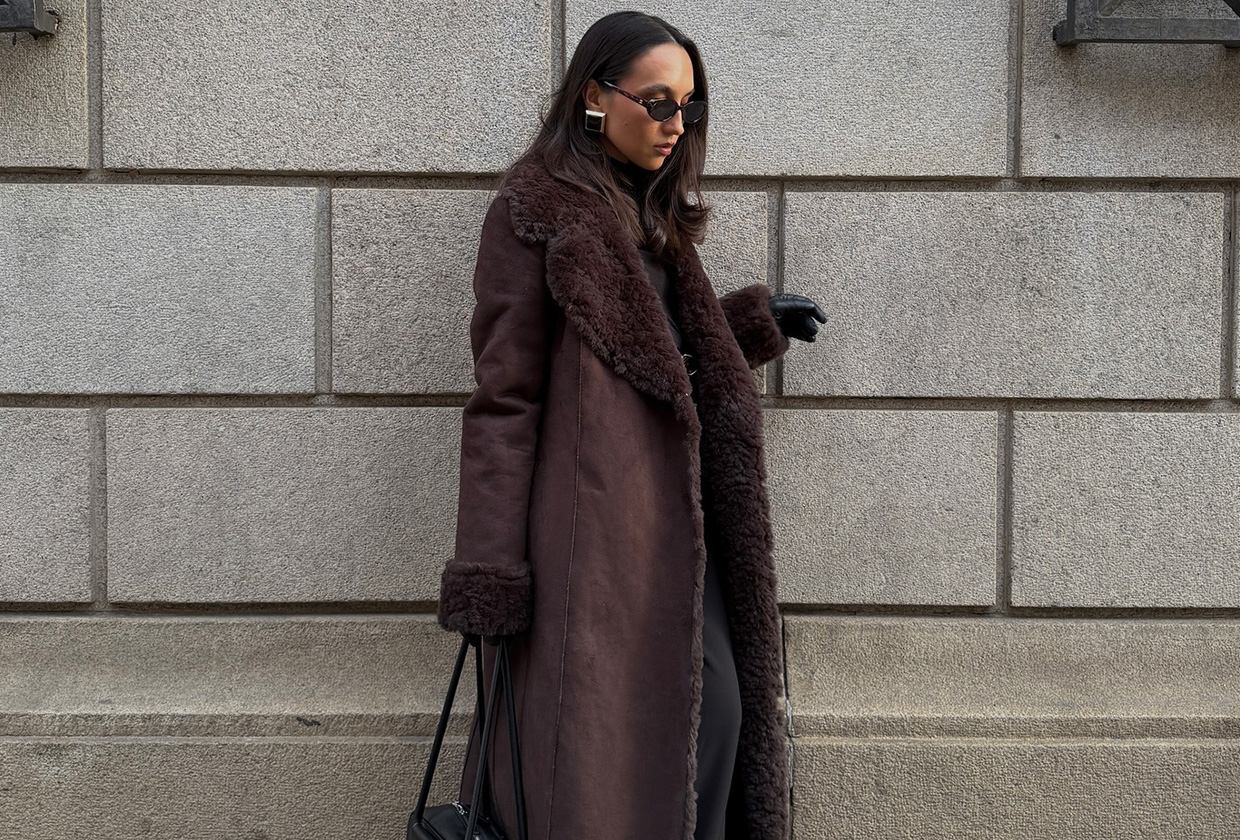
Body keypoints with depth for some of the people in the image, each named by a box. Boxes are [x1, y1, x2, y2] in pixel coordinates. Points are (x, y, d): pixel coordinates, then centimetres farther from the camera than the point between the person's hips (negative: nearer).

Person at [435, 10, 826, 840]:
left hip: (673, 508, 8)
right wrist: (490, 577, -15)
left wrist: (754, 319, 24)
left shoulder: (651, 214, 18)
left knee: (719, 709, 3)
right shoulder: (535, 210, -6)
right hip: (593, 510, -8)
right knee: (596, 740, -3)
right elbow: (503, 398, -11)